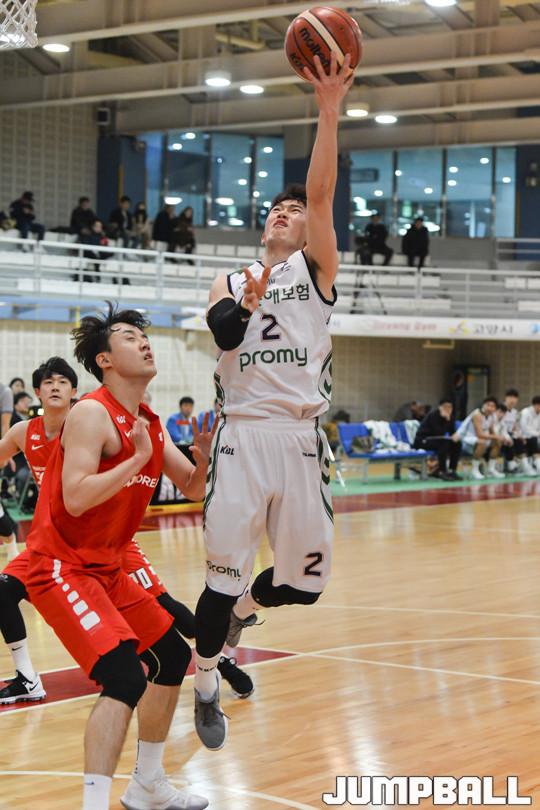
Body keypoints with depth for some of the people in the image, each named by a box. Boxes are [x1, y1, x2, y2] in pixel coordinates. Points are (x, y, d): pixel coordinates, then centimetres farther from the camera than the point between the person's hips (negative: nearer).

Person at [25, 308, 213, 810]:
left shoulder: (150, 425, 9)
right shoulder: (93, 414, -17)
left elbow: (193, 490, 15)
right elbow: (75, 499, -28)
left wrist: (203, 458, -5)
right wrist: (138, 459, -25)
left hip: (104, 568, 10)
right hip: (60, 567, -10)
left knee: (173, 657, 16)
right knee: (126, 676, -23)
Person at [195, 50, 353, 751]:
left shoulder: (316, 268, 10)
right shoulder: (229, 284, 16)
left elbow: (322, 194, -7)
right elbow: (224, 335, -4)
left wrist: (330, 113, -17)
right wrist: (247, 304, -21)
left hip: (301, 439, 0)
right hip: (242, 437, 0)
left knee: (303, 582, 5)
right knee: (224, 576, -4)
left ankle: (243, 608, 37)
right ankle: (205, 687, 18)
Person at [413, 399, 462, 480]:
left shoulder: (450, 416, 1)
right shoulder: (433, 415, -22)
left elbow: (452, 432, 3)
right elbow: (439, 434, -28)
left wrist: (455, 436, -20)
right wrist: (446, 419, -32)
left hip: (435, 440, 8)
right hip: (422, 440, -8)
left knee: (457, 443, -10)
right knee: (444, 443, -33)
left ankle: (452, 471, -5)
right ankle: (442, 472, -31)